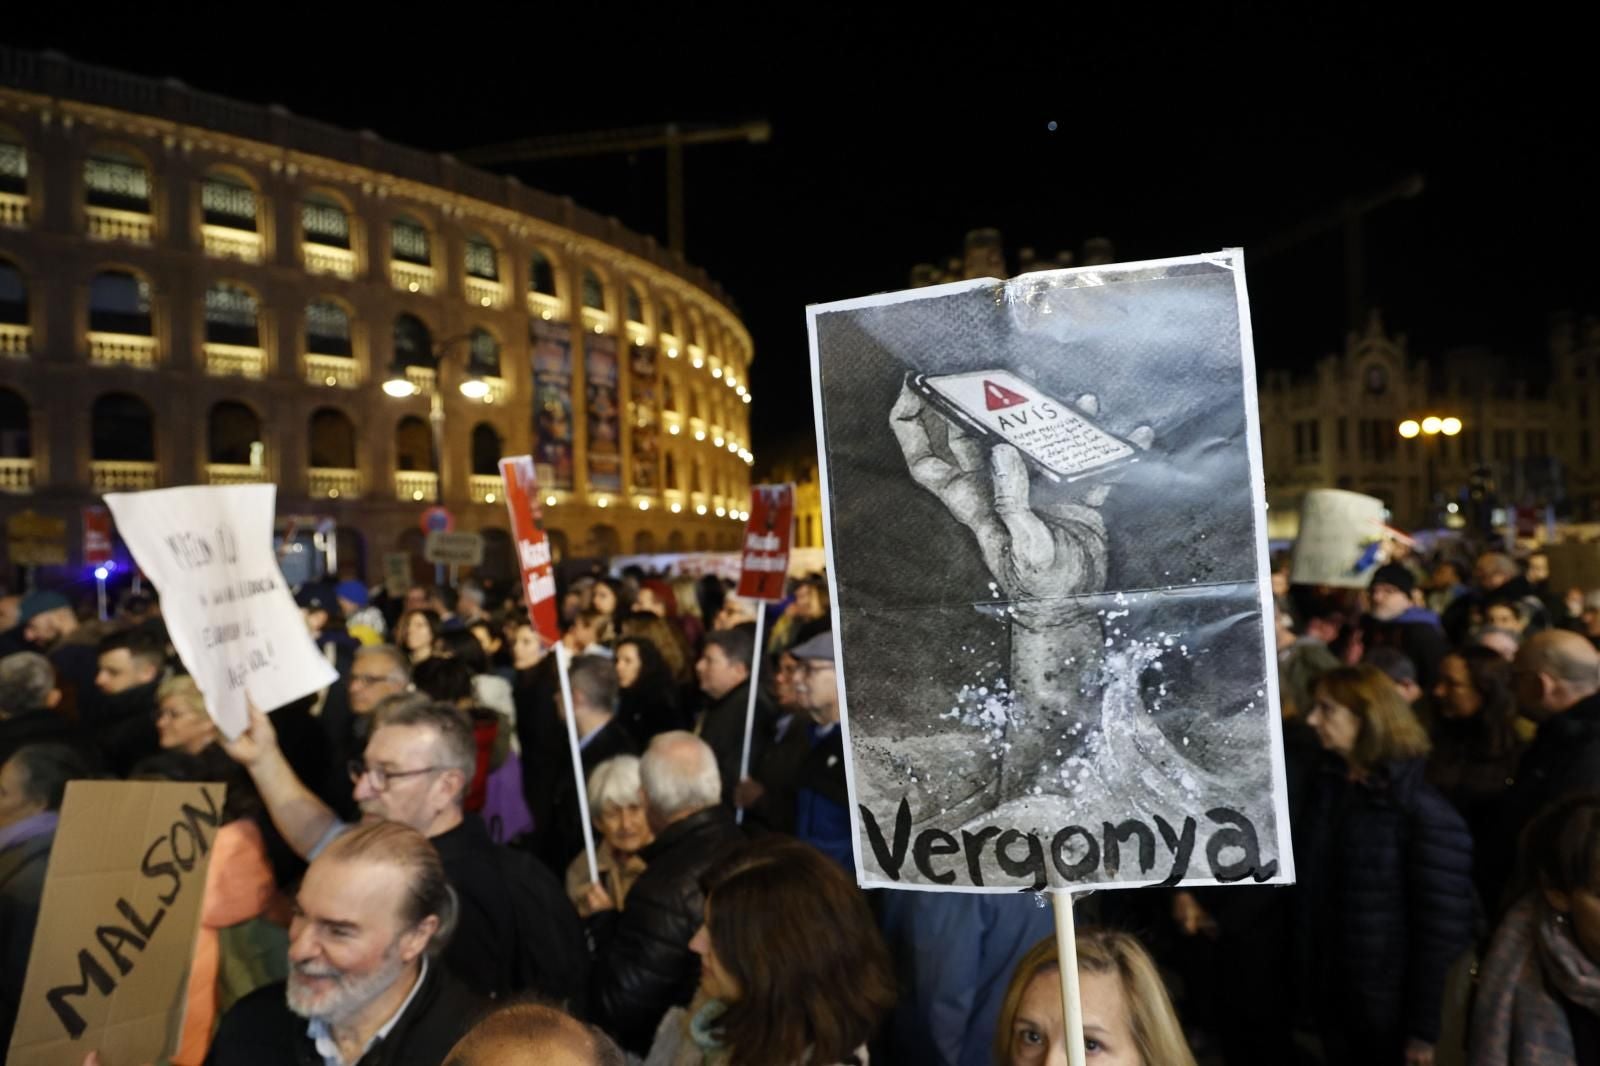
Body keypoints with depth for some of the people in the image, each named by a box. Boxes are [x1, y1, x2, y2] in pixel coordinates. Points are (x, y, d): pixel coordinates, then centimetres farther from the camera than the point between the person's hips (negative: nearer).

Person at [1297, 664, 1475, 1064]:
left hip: (1391, 1003, -5)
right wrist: (1306, 975, 1)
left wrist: (1425, 1029, -15)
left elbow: (1443, 926, -16)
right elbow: (1309, 888, 5)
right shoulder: (1327, 786, 1)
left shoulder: (1423, 810, -17)